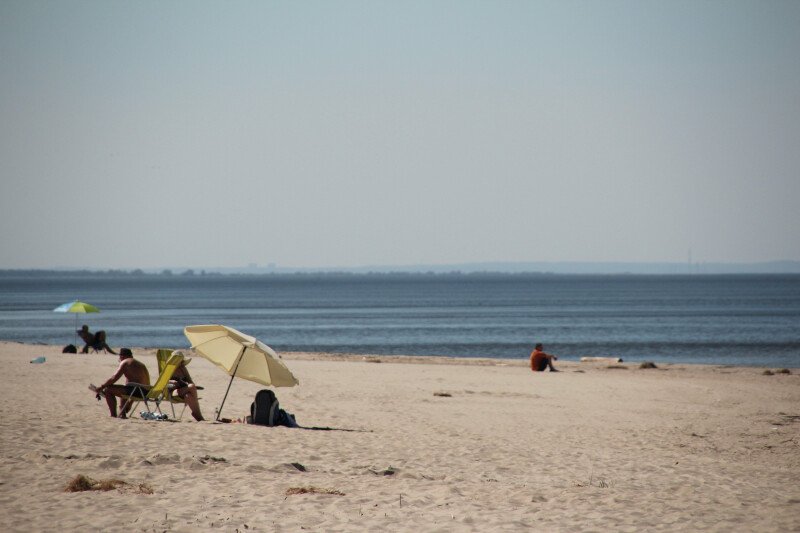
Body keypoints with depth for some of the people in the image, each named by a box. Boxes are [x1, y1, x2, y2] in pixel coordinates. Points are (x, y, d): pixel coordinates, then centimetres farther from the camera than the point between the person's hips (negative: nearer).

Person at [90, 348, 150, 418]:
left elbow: (113, 379, -7)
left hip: (136, 391, -9)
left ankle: (113, 414, -3)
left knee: (108, 390, -3)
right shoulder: (139, 363, 24)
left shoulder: (124, 362, -1)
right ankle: (122, 413, 32)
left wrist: (101, 387, 4)